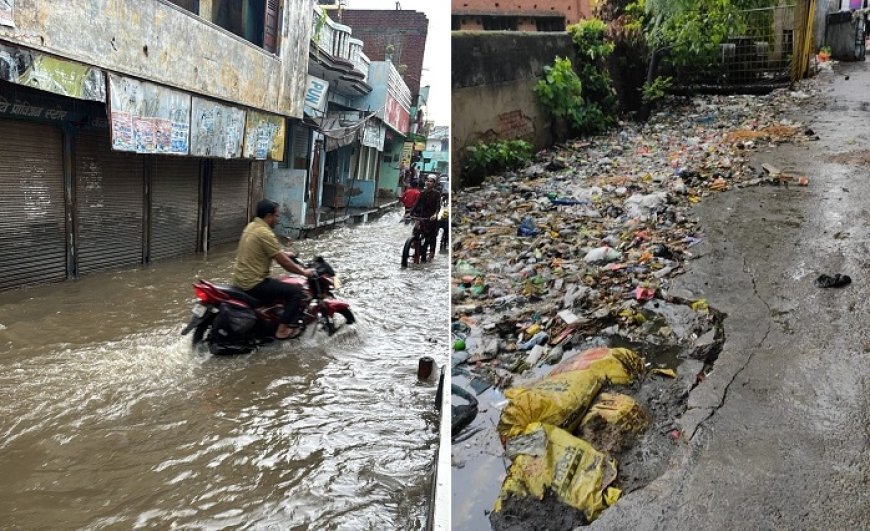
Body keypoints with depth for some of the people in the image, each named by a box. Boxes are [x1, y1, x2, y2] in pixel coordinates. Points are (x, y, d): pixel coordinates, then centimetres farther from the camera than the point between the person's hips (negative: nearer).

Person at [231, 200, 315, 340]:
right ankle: (283, 329, -2)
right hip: (252, 284, -10)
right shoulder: (265, 234, -20)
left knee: (278, 283, 32)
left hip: (241, 279, 10)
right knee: (295, 291, -7)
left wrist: (283, 254, 33)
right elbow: (284, 263, -16)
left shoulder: (251, 226, 9)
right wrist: (304, 272, -4)